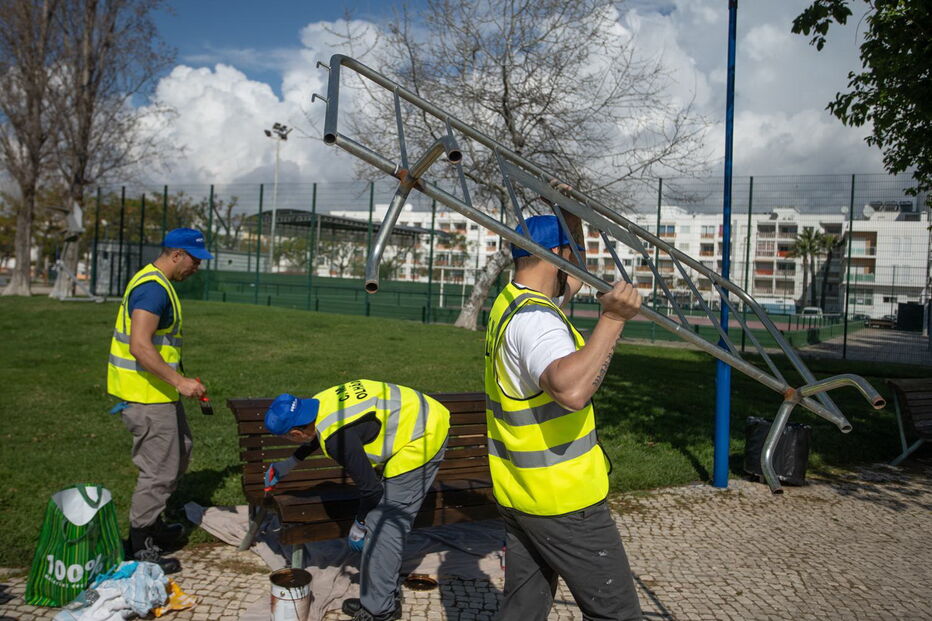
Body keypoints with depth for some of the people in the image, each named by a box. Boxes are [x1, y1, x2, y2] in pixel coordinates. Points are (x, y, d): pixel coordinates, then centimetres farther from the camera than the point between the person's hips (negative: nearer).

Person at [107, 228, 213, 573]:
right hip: (146, 394, -11)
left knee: (180, 451, 21)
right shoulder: (153, 288, -19)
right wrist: (179, 382, -28)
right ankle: (139, 548, 10)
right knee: (160, 470, -3)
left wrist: (178, 379, 23)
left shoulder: (156, 283, 15)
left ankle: (152, 525, 34)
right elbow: (140, 345, -28)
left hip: (157, 391, 11)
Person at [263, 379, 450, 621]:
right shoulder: (320, 402, 2)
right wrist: (290, 463, 40)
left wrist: (358, 526, 1)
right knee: (390, 521, 16)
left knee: (383, 525, -4)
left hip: (422, 439, -10)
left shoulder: (337, 438, -25)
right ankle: (387, 596, 27)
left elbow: (371, 488, -17)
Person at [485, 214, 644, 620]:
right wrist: (613, 319, -38)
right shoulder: (535, 318, -22)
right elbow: (570, 390, -41)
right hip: (563, 500, -9)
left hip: (515, 492, 10)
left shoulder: (507, 305, 9)